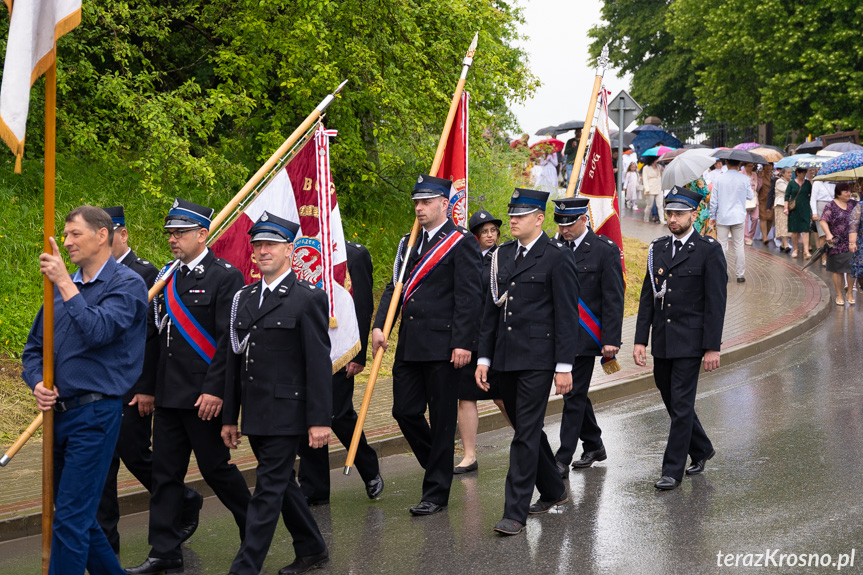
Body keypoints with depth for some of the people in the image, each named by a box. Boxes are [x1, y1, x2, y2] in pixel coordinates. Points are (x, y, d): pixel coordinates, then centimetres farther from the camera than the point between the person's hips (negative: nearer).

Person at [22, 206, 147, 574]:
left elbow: (99, 332, -23)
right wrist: (38, 383, -2)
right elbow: (33, 348, 17)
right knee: (78, 515, 16)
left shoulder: (126, 284, -6)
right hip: (59, 413, 8)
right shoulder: (62, 286, 14)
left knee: (71, 519, -9)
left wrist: (66, 284, -20)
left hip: (96, 414, -8)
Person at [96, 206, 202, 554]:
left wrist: (147, 389, -16)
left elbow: (151, 336, -14)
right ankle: (104, 541, 13)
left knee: (135, 455, 1)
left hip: (131, 390, -6)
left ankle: (186, 503, 26)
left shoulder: (144, 275, -10)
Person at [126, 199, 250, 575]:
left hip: (204, 396, -7)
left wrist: (215, 390, -20)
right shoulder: (169, 278, 13)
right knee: (165, 473, 8)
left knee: (216, 467, 3)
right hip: (168, 396, 7)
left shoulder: (225, 276, -10)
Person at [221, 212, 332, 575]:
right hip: (255, 416, 7)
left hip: (286, 415, -7)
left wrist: (319, 420, -16)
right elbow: (234, 361, 14)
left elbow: (319, 364, -12)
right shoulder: (244, 299, 12)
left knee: (269, 489, -6)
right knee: (281, 483, 17)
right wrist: (230, 416, 13)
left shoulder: (308, 299, -8)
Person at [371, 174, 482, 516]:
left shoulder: (461, 242, -6)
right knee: (404, 411, 7)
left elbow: (469, 296, -11)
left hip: (442, 345, -7)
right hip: (409, 344, 7)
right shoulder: (409, 243, 16)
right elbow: (394, 286, 13)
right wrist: (379, 326, -1)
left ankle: (436, 493, 11)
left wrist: (462, 343, -16)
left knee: (442, 419, 2)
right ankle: (439, 467, 29)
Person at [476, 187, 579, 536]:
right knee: (525, 428, 16)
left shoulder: (557, 257, -7)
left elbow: (567, 315, -9)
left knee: (526, 433, -7)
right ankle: (553, 491, 35)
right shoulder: (502, 255, 12)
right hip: (505, 358, 7)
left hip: (537, 359, -7)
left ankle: (516, 512, -4)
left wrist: (564, 366, -13)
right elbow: (492, 309, 16)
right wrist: (484, 356, 11)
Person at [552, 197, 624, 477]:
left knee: (574, 395, -5)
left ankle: (563, 460, -3)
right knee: (575, 392, 14)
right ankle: (593, 446, 30)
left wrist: (611, 340, -14)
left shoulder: (605, 250, -7)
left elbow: (614, 299, -8)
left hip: (584, 336, -6)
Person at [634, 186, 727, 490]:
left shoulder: (709, 250, -7)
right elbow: (647, 297, 10)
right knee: (672, 401, 15)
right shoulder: (658, 248, 9)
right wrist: (640, 339, 4)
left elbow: (716, 302, -10)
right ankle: (701, 450, 36)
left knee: (681, 404, -5)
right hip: (661, 340, 6)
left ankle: (673, 470, 3)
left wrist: (712, 348, -13)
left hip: (689, 341, -6)